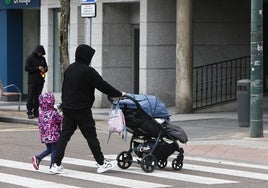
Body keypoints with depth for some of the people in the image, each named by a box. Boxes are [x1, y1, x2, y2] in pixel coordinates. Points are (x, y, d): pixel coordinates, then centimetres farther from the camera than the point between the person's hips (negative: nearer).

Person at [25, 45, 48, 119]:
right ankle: (29, 112, -6)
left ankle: (36, 112, 8)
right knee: (31, 96, -7)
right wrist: (37, 68, -15)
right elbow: (26, 68, -8)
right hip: (32, 81, -5)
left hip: (40, 80, 5)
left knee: (37, 97, 4)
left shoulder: (42, 58, 14)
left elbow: (46, 67, 24)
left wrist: (44, 69, -1)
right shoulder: (30, 58, -1)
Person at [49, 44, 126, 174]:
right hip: (82, 110, -7)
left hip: (67, 108, 7)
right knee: (91, 136, 1)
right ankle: (101, 163, 8)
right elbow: (103, 86, -10)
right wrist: (119, 94, 1)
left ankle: (57, 165, 1)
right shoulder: (88, 71, -13)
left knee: (64, 135, 6)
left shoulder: (69, 69, 11)